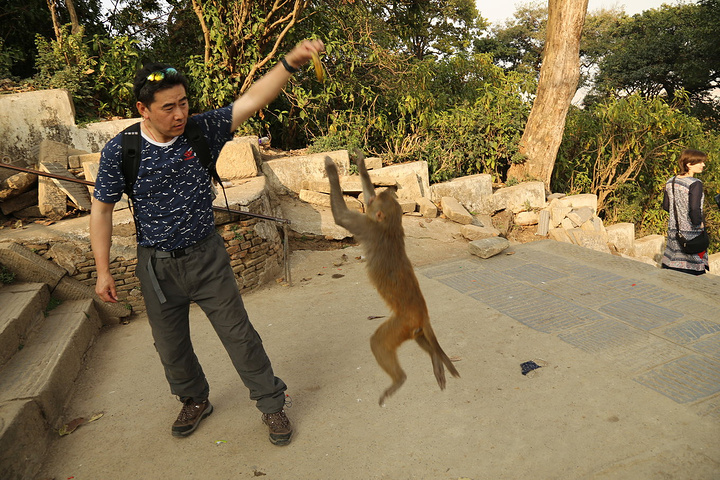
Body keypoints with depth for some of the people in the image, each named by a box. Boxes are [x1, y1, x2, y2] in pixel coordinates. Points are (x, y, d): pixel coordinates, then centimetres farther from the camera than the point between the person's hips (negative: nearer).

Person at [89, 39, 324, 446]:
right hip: (157, 266, 1)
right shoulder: (120, 151, -11)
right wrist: (103, 271, -1)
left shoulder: (202, 131, -11)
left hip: (207, 257, -1)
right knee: (171, 344, 17)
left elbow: (251, 101, -22)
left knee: (239, 334, 5)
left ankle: (272, 404, 24)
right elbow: (102, 210, -2)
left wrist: (291, 62, -36)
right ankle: (196, 401, 44)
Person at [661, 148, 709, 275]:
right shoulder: (695, 184, -17)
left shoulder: (670, 182, 4)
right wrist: (699, 224, -10)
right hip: (690, 233, -7)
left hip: (673, 230, 7)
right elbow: (694, 209, -25)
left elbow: (666, 206, 10)